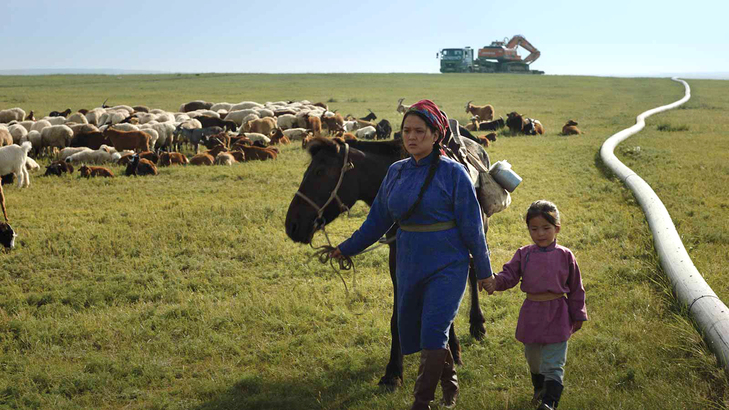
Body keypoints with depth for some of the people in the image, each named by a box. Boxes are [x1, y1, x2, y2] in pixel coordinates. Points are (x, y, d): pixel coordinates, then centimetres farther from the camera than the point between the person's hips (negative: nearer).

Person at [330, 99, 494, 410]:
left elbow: (471, 226, -6)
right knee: (411, 333, 13)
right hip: (409, 266, 6)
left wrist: (484, 270, -3)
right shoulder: (396, 172, 5)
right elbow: (378, 220, 14)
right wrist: (346, 249, 17)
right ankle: (449, 381, 38)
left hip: (447, 266, -6)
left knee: (432, 333, -13)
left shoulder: (453, 172, -10)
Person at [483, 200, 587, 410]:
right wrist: (495, 282, -29)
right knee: (533, 359, 21)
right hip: (531, 313, 3)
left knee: (553, 363, -7)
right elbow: (509, 274, -7)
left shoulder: (565, 256, -4)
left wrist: (578, 316, 5)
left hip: (556, 314, -3)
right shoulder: (524, 254, 1)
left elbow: (576, 289, 3)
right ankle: (539, 388, 45)